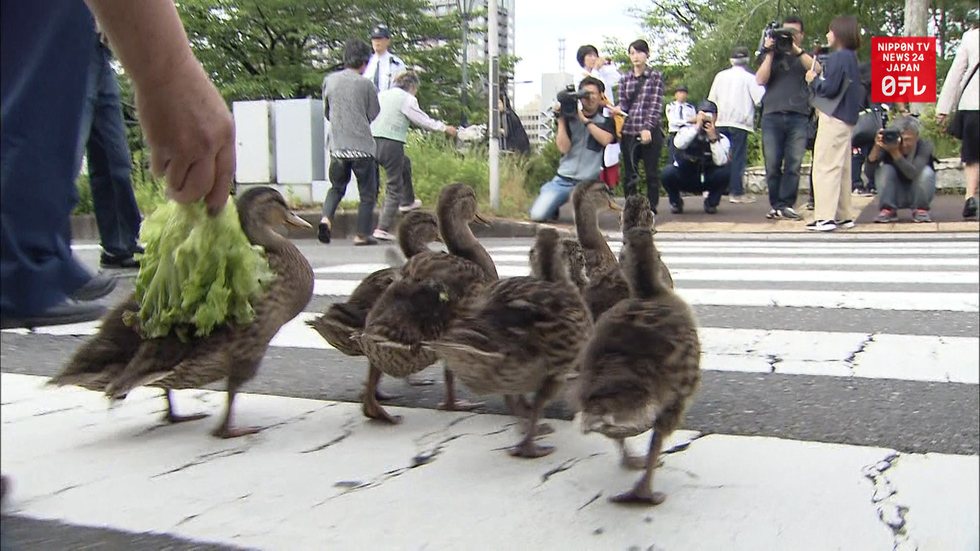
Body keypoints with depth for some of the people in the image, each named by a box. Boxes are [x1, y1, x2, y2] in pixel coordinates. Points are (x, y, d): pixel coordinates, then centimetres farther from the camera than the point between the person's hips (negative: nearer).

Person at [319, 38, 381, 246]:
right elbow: (375, 114, 3)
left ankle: (326, 218, -4)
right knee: (367, 192, 9)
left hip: (337, 146, 4)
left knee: (337, 187, 20)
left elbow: (326, 112, 15)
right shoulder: (365, 84, -7)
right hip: (363, 146, -4)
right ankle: (362, 234, 8)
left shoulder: (329, 80, 4)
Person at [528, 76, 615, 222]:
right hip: (563, 180, 1)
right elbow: (564, 148, -4)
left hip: (588, 184, -1)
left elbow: (605, 139, -14)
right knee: (537, 215, -13)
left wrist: (584, 119, -11)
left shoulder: (606, 121, 7)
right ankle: (554, 208, 22)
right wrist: (561, 120, -8)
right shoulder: (570, 119, 8)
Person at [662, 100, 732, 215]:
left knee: (725, 171, -28)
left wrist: (713, 138, -32)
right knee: (668, 172, -31)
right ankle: (676, 202, 0)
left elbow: (720, 161, -25)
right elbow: (679, 144, -31)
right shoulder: (687, 131, -8)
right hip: (684, 177, -1)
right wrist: (697, 127, -33)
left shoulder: (722, 139, -7)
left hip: (707, 181, 1)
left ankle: (711, 203, -1)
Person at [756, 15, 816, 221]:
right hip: (772, 116, 0)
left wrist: (796, 50, -9)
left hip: (798, 117, 0)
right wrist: (769, 53, 1)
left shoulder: (806, 57, 19)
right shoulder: (772, 56, 20)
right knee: (772, 165, -4)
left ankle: (786, 205, -7)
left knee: (793, 164, -7)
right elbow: (761, 79, 5)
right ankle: (775, 205, 1)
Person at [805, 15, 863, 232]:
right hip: (847, 119, 10)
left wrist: (814, 79, -2)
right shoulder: (851, 58, 15)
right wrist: (820, 74, 12)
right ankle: (843, 216, 18)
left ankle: (825, 217, -13)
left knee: (825, 167, -9)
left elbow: (829, 88, -20)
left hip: (833, 119, -10)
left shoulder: (838, 57, -14)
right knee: (842, 168, 13)